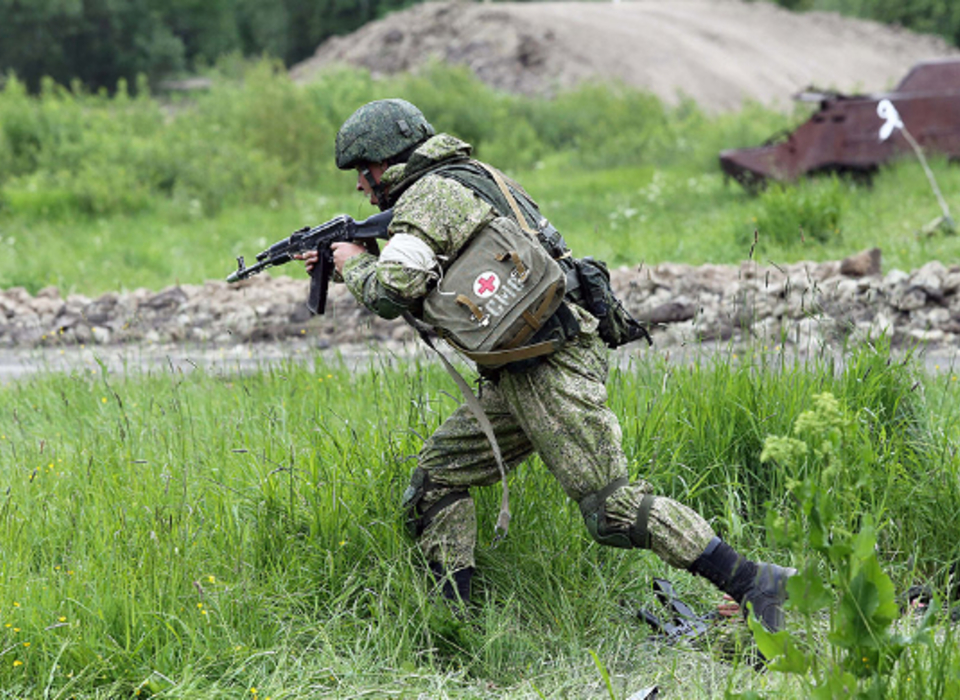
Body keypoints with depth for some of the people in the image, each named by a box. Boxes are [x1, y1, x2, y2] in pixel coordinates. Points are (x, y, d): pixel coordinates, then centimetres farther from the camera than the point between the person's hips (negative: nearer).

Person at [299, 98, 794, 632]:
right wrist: (345, 261, 30)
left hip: (552, 367, -10)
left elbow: (394, 292, -20)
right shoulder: (469, 178, 23)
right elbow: (430, 286, 34)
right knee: (439, 473, 11)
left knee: (613, 508, -13)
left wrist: (356, 265, 1)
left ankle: (754, 586, -14)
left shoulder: (430, 194, -7)